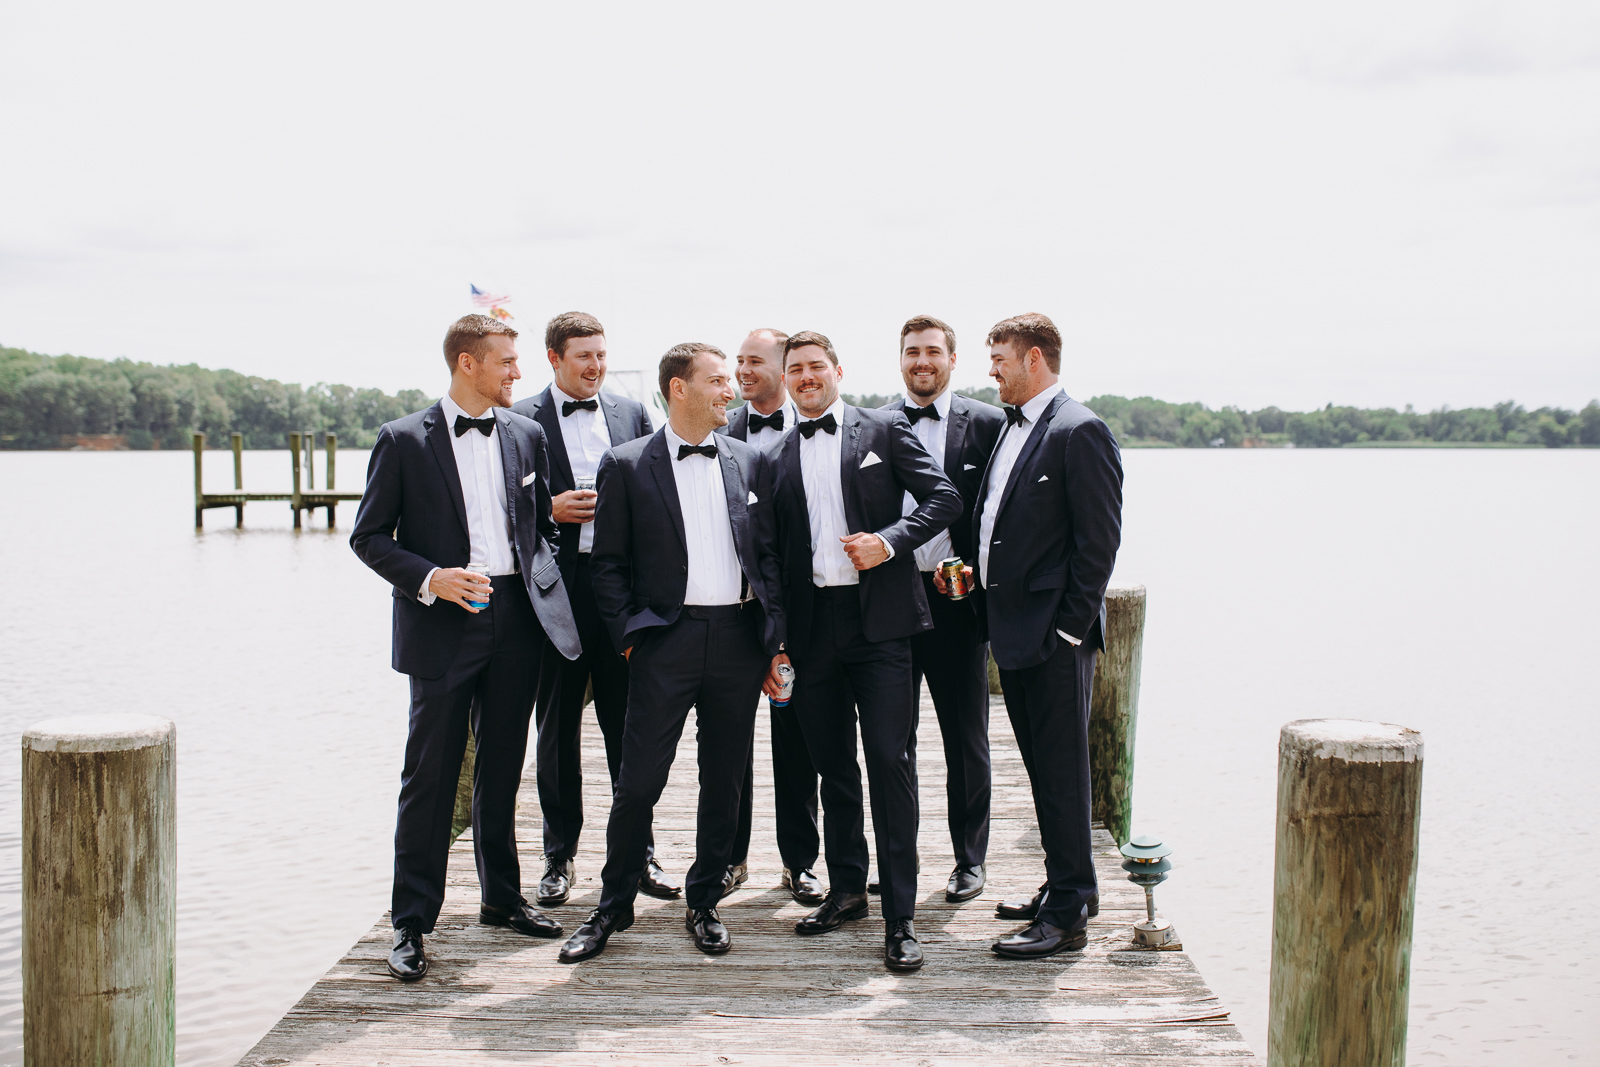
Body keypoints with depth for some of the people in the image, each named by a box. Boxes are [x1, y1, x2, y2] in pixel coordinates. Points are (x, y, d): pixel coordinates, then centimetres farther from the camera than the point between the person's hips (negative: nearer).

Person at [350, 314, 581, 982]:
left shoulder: (525, 435, 10)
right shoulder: (404, 440, -3)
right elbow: (369, 537, -2)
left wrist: (545, 590, 5)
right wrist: (428, 578, -16)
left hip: (516, 619, 4)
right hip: (442, 624, -4)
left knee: (503, 768, 14)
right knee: (430, 775, -2)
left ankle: (502, 897, 29)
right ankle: (412, 923, 8)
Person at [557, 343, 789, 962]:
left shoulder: (749, 462, 11)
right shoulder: (627, 465, 1)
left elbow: (768, 555, 12)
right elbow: (609, 564, 2)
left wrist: (774, 639, 6)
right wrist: (629, 637, -6)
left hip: (738, 636, 3)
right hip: (666, 637, -3)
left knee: (724, 781, 9)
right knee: (640, 779, -3)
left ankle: (703, 905, 24)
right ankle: (613, 906, 15)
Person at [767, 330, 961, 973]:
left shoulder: (884, 429, 5)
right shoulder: (777, 456, 14)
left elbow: (945, 498, 1)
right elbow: (774, 547, 14)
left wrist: (890, 541, -14)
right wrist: (775, 635, 8)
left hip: (878, 618, -4)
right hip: (812, 624, 4)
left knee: (890, 761, -7)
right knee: (832, 764, 13)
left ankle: (900, 918, -2)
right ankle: (847, 888, 27)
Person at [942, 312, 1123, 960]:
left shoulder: (1079, 431, -13)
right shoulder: (1013, 428, 15)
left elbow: (1099, 540, -16)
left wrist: (1069, 628, -16)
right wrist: (980, 572, 10)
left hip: (1055, 638, -9)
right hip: (1014, 630, 9)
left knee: (1062, 771, -2)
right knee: (1041, 767, 17)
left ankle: (1067, 917, 8)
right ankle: (1067, 887, 30)